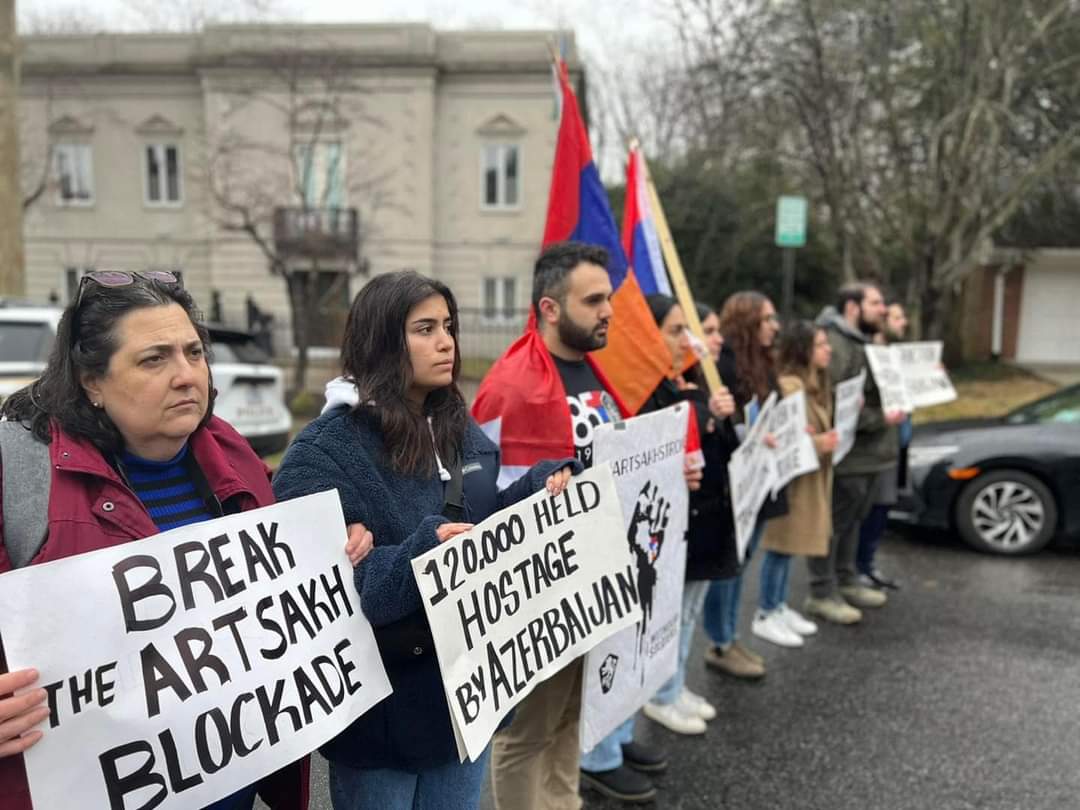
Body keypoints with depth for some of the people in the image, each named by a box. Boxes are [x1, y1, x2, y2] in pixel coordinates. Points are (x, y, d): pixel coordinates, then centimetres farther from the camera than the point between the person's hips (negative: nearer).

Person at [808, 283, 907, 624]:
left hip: (867, 453, 11)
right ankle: (822, 594, 9)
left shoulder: (864, 342, 19)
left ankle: (847, 581, 33)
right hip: (844, 453, -11)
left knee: (853, 520, 20)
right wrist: (880, 419, -22)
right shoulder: (834, 345, -19)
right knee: (833, 523, -1)